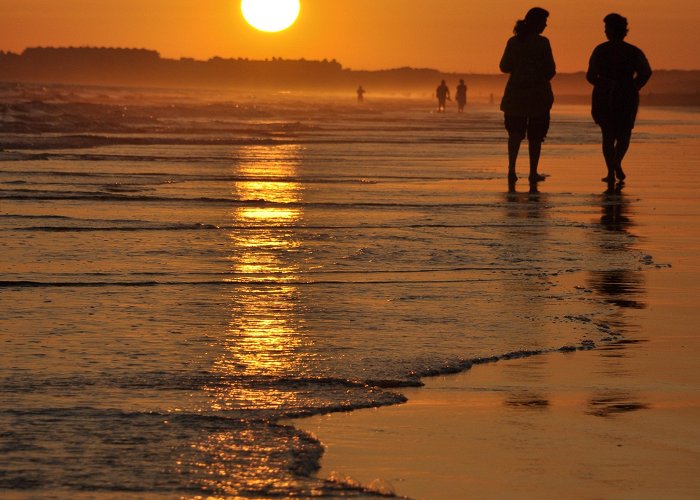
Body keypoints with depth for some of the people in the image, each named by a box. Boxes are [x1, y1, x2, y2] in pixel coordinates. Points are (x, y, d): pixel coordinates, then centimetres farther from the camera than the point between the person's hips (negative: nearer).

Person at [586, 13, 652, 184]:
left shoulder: (600, 50, 0)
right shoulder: (633, 52, 0)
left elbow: (590, 76, -4)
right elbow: (646, 72, -12)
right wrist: (633, 88, 2)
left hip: (604, 98, 0)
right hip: (627, 98, 0)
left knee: (608, 135, 11)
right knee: (624, 134, 13)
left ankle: (611, 172, 3)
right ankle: (617, 161, -14)